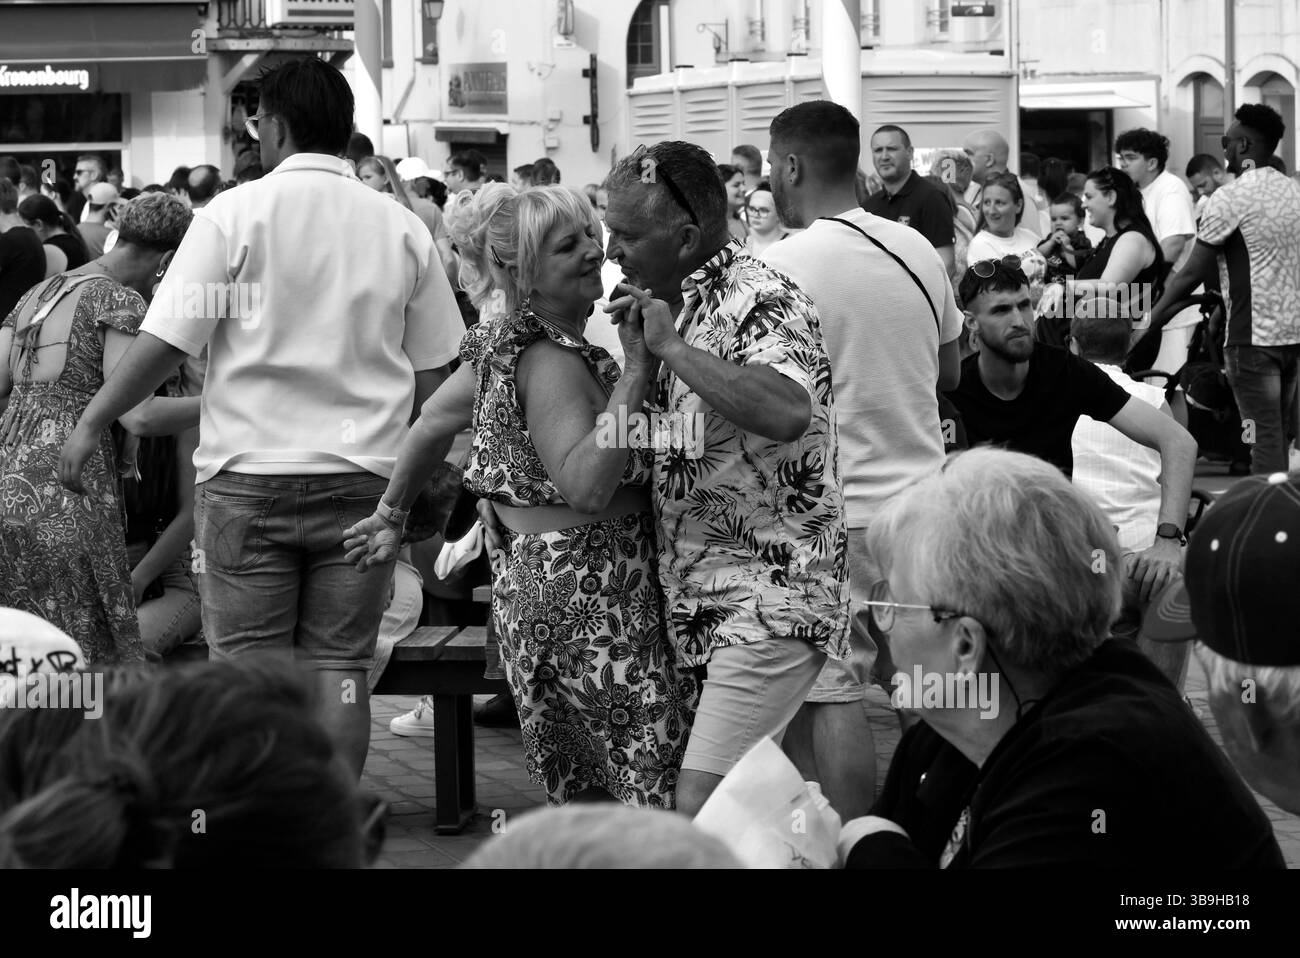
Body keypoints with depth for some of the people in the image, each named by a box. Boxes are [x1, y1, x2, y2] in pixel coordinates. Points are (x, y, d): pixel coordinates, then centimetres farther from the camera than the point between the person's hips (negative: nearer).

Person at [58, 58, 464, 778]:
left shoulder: (236, 213, -5)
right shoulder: (400, 227, 6)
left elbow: (165, 341, -9)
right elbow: (434, 373, 9)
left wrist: (91, 422, 2)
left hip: (250, 470, -3)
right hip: (361, 475, 3)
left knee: (250, 662, 4)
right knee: (338, 665, 6)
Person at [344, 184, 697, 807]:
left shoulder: (507, 342, 12)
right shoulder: (552, 360, -18)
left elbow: (433, 423, 22)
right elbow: (586, 486, -29)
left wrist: (391, 514, 31)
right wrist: (635, 373, -28)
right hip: (589, 603, -10)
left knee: (576, 795, 13)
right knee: (660, 787, -9)